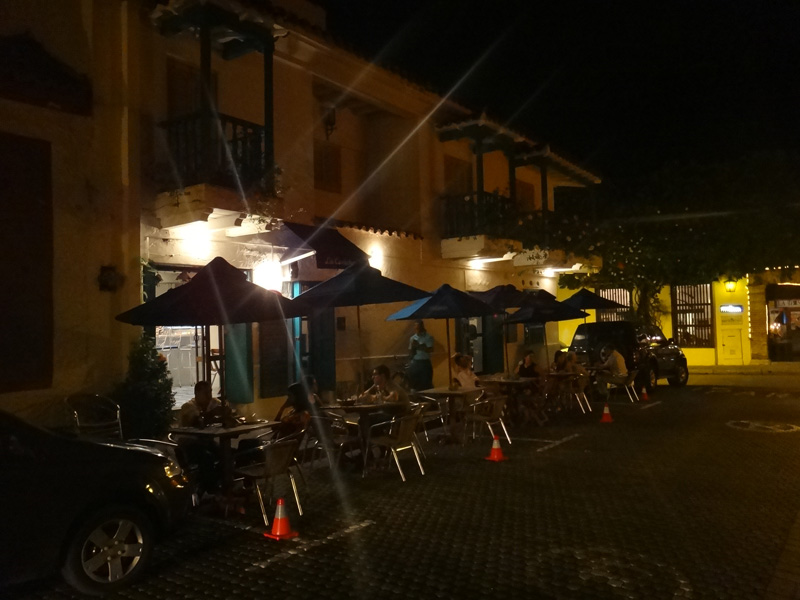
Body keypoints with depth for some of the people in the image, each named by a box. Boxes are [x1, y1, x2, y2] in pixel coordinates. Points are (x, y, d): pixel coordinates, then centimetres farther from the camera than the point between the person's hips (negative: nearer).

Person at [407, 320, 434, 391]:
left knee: (426, 384, -2)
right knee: (414, 384, 8)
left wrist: (419, 346, -15)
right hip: (414, 363, 4)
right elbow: (411, 352, 7)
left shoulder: (428, 337, -4)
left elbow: (430, 350, -14)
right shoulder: (413, 338, 9)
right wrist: (413, 347, -12)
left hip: (425, 363, -4)